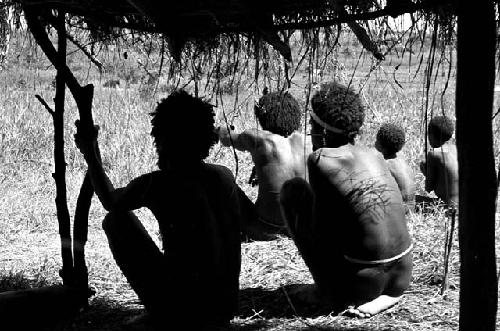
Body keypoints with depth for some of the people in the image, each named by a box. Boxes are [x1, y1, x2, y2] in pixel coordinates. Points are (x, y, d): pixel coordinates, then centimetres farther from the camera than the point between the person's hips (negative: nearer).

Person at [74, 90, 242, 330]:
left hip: (179, 310, -5)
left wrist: (91, 154, 24)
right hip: (226, 308, 5)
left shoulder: (155, 185, -13)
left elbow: (110, 201, 10)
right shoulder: (225, 176, -1)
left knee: (115, 220, 9)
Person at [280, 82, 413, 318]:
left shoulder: (320, 159, -9)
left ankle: (326, 292, 6)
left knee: (292, 189, 7)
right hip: (400, 280, 6)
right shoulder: (375, 155, 8)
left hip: (356, 285, -6)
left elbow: (320, 233, -7)